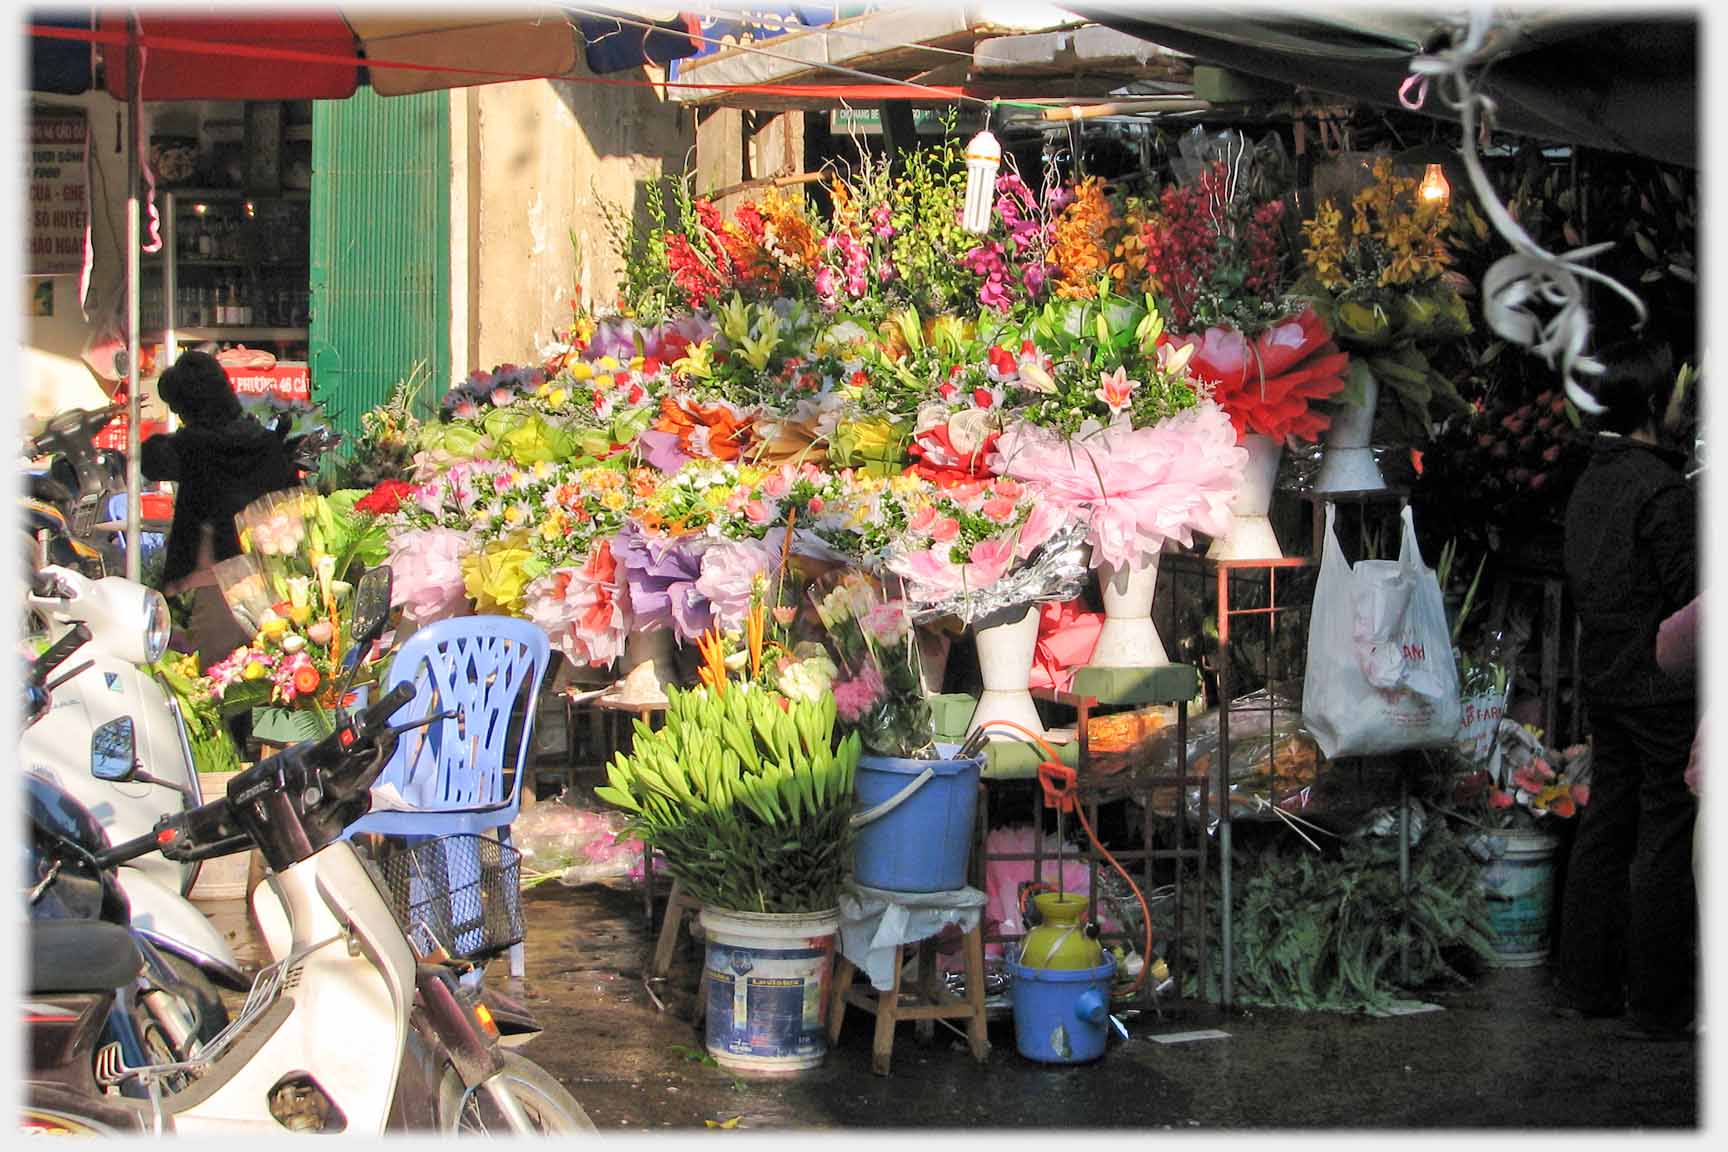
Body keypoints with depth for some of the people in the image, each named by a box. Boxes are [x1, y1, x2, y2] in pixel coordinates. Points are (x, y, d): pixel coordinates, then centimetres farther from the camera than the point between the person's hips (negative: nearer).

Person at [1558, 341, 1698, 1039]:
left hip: (1605, 684, 9)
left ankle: (1590, 984, 20)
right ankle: (1662, 1004, 4)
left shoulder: (1588, 483, 9)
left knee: (1604, 831, 13)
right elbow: (1691, 592, -19)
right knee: (1666, 843, -1)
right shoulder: (1661, 488, -18)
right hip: (1663, 687, -8)